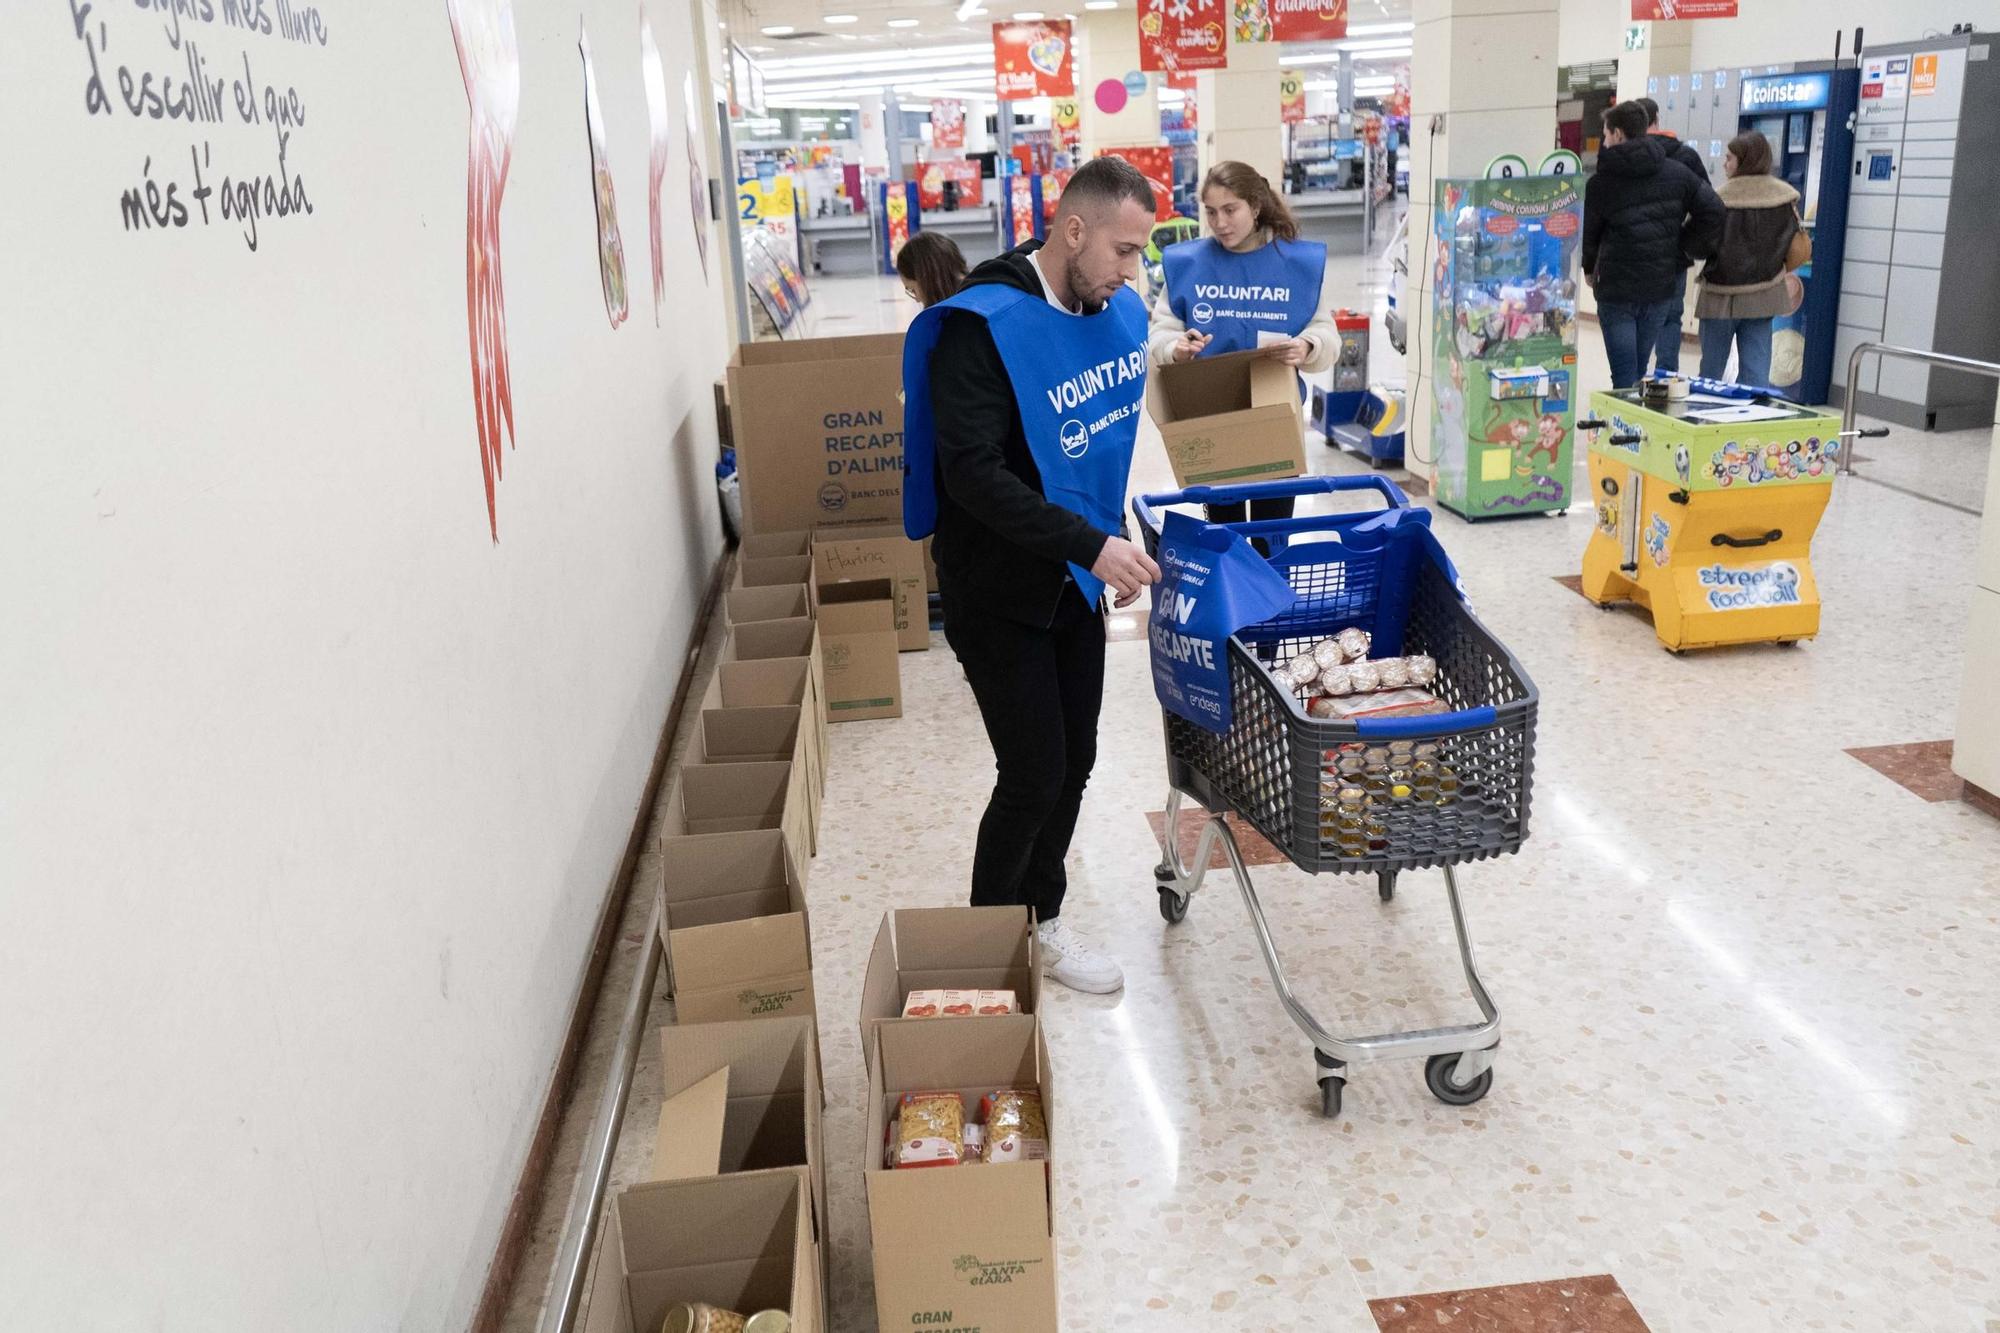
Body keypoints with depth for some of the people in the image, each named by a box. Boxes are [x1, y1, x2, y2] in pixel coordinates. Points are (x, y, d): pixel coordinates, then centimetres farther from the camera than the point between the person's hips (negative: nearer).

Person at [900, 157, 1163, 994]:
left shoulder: (1116, 314, 2)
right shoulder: (982, 327, -21)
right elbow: (972, 473, -28)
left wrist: (1109, 542, 8)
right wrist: (1090, 543, -31)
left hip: (1074, 580, 7)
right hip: (997, 589, -7)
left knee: (1074, 759, 13)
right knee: (1034, 774, -3)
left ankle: (1041, 917, 32)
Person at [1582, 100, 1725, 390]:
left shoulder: (1600, 183, -8)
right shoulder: (1677, 173, 3)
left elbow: (1585, 233, 1)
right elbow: (1712, 209, 1)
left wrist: (1589, 268, 19)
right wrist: (1684, 247, 11)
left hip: (1616, 290, -4)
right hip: (1661, 287, 4)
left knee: (1624, 375, -2)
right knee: (1639, 368, 15)